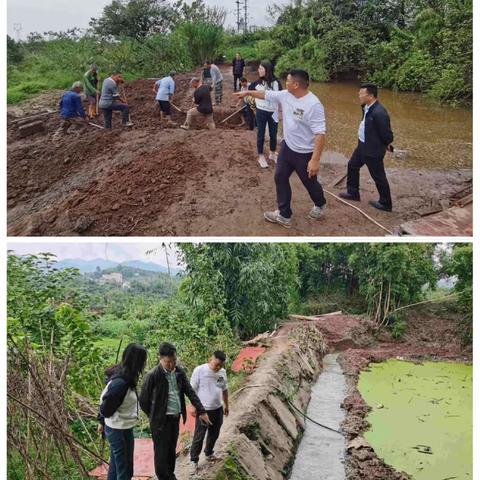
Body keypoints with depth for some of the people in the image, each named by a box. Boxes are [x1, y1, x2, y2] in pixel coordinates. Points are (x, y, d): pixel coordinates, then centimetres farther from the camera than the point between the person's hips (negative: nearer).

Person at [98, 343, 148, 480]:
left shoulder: (121, 376, -1)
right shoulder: (121, 383, -29)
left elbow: (105, 400, 9)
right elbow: (106, 408, -24)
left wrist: (102, 422, 16)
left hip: (118, 429, 9)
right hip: (120, 431, -9)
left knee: (115, 465, 22)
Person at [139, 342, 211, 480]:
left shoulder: (180, 372, -2)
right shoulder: (152, 376, -20)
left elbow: (190, 392, 4)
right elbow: (143, 400, -11)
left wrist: (201, 411, 0)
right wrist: (154, 416, 0)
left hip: (176, 418, 6)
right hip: (161, 420, -6)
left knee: (172, 450, 20)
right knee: (161, 452, 4)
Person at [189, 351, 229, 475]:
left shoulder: (223, 372, 0)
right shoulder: (199, 370, -17)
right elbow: (192, 389, -12)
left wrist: (226, 405, 17)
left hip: (218, 409, 5)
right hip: (203, 410, -5)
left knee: (214, 434, 20)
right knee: (199, 436, 3)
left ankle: (209, 453, 41)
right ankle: (194, 460, 16)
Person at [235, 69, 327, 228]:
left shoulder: (314, 105, -29)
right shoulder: (285, 95, -5)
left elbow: (320, 134, -30)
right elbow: (267, 94, 13)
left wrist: (315, 160, -33)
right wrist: (247, 92, 21)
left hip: (305, 153, -7)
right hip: (287, 147, 8)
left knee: (310, 183, 14)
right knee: (280, 178, 13)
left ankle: (320, 205, 45)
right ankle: (284, 215, 25)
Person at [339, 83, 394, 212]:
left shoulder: (379, 112, -31)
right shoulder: (367, 107, -2)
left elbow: (386, 134, -24)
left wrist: (387, 146, -6)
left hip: (373, 150, -10)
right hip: (362, 146, 10)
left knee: (378, 177, 5)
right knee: (352, 166, 24)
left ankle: (385, 204, 22)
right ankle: (353, 193, 42)